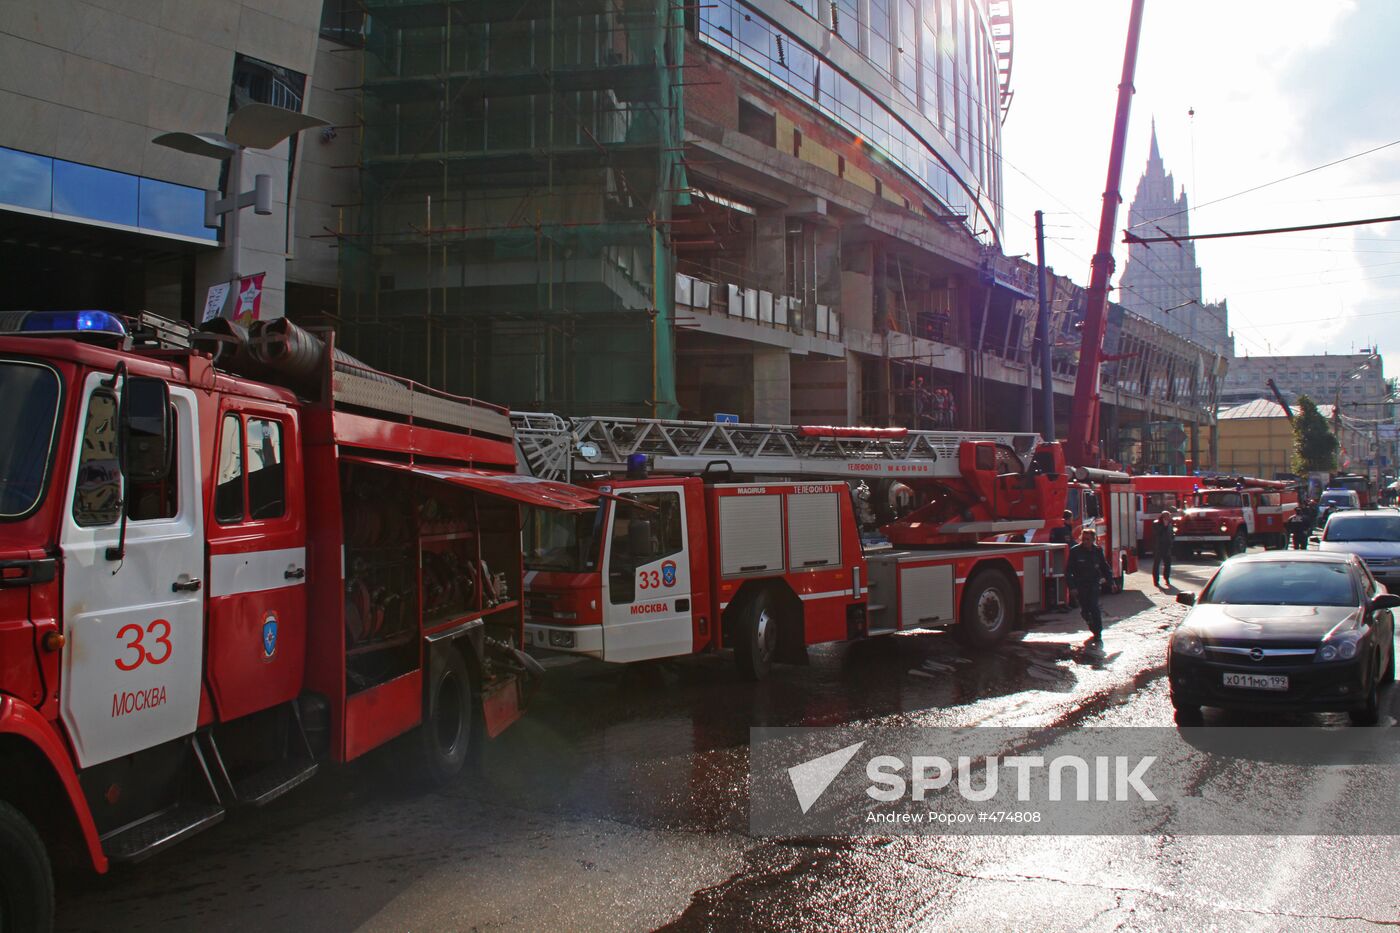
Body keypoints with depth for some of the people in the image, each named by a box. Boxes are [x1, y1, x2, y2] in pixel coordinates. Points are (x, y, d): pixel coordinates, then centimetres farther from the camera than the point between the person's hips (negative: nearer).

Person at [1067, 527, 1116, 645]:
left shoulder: (1097, 551, 1)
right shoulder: (1075, 551, -7)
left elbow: (1105, 567, 14)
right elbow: (1068, 570, -5)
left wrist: (1110, 582, 8)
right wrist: (1072, 586, -10)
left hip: (1093, 583, 0)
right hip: (1080, 585, 0)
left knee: (1094, 607, -13)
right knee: (1084, 610, 6)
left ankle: (1098, 635, -11)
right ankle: (1094, 630, 27)